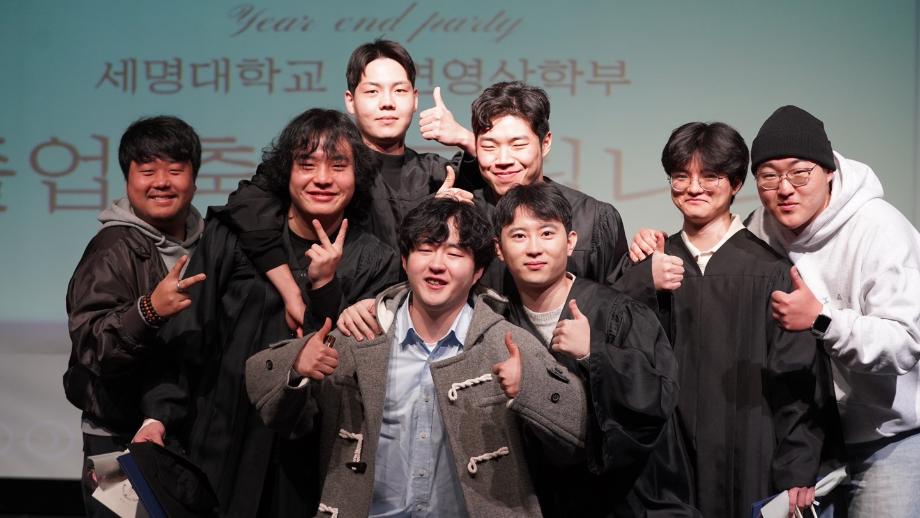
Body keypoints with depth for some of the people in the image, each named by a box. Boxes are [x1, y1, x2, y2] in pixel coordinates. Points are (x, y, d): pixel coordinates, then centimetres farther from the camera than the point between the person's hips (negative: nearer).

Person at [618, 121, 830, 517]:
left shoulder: (769, 268, -3)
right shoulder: (651, 264, 10)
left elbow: (796, 375, -5)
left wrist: (797, 471, -9)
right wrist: (641, 283, -14)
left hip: (747, 460, -3)